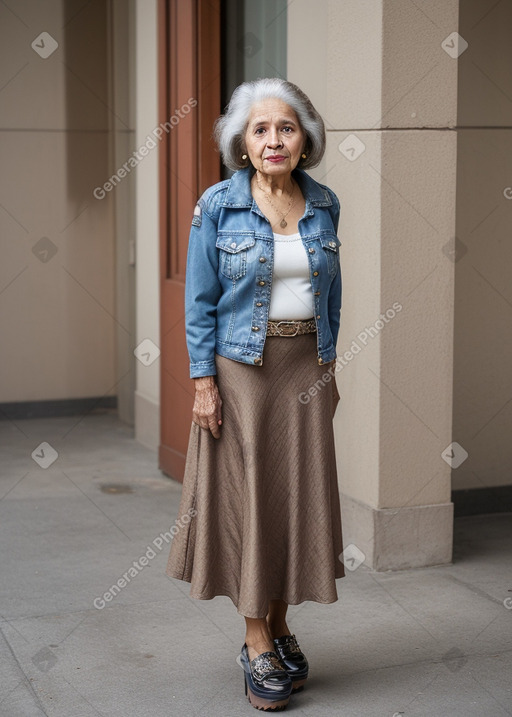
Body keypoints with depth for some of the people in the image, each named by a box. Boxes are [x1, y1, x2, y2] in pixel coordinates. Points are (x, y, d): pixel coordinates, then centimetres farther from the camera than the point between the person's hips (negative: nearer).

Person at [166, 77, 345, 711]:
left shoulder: (323, 204, 4)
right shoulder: (218, 206, -7)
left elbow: (330, 290, 12)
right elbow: (199, 301, -6)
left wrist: (329, 368, 10)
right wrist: (204, 382, -11)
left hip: (305, 369, 4)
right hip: (241, 368, -4)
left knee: (299, 492, 8)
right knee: (246, 492, 2)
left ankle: (280, 625, 26)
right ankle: (257, 646, 13)